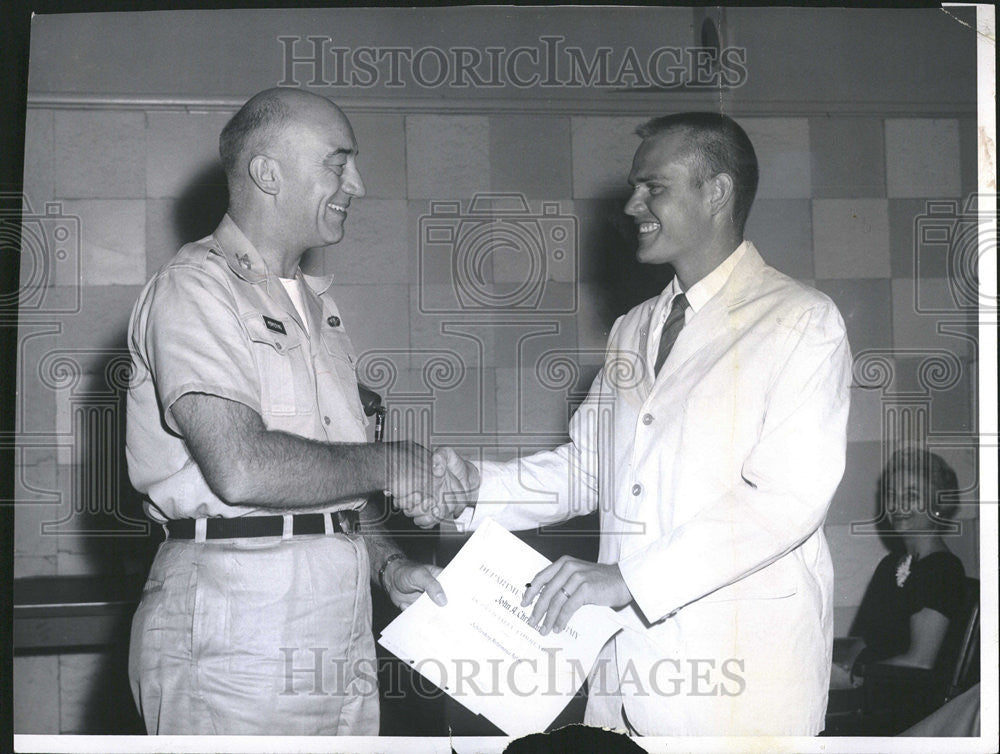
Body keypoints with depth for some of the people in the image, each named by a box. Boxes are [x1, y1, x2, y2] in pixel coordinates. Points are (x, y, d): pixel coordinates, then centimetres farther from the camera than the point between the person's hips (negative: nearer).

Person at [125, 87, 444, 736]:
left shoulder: (318, 305, 20)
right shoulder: (194, 288, -9)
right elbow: (241, 468, -22)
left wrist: (388, 562, 6)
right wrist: (391, 465, -10)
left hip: (340, 628, 8)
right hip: (233, 627, -8)